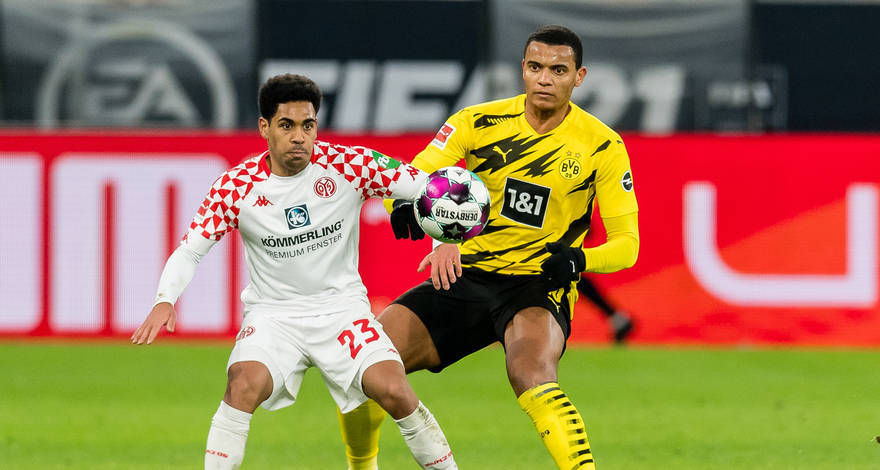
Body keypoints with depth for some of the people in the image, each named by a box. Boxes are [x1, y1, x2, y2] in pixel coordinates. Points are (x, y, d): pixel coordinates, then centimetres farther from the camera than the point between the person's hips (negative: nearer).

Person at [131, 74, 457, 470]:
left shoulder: (349, 165, -10)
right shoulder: (236, 186, -9)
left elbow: (426, 187, -9)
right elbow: (190, 250, -4)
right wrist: (164, 301, -22)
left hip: (341, 306, 0)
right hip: (272, 314, 0)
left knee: (394, 392, -20)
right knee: (244, 386, -29)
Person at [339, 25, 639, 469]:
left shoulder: (602, 146, -6)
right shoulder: (479, 121, -2)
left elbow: (626, 242, -5)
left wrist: (579, 259, -27)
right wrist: (408, 207, -32)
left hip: (538, 285, -3)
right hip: (465, 277, 3)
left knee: (531, 376, -36)